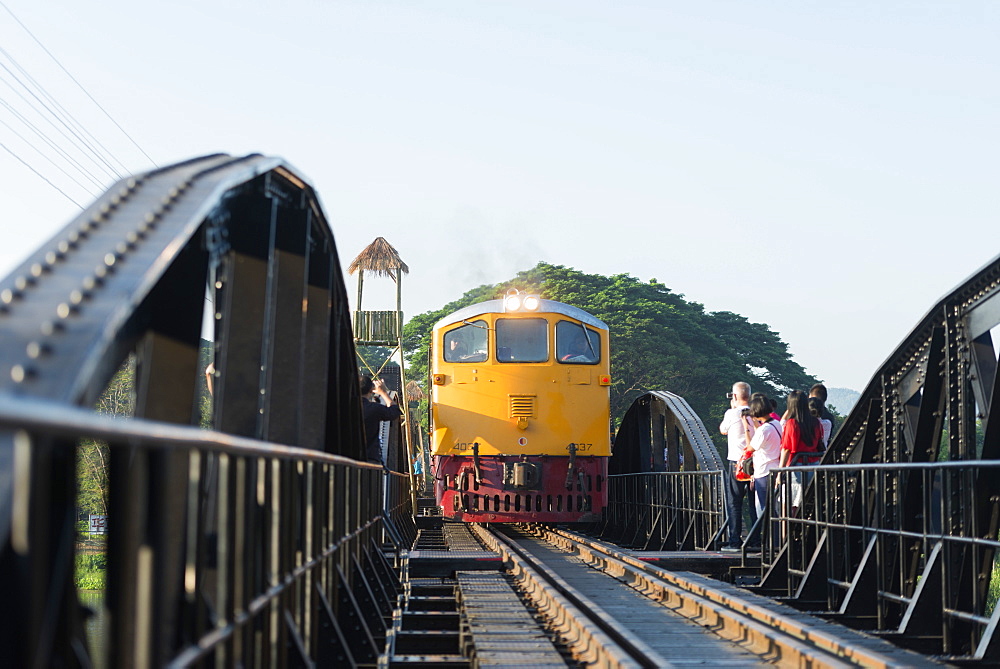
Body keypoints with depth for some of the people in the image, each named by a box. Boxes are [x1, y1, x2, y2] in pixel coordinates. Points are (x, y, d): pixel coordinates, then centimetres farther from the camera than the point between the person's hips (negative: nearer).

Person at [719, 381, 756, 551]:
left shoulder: (732, 414, -8)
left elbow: (723, 430, 11)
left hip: (737, 462, -4)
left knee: (734, 503, 0)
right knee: (754, 503, 9)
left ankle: (735, 541, -3)